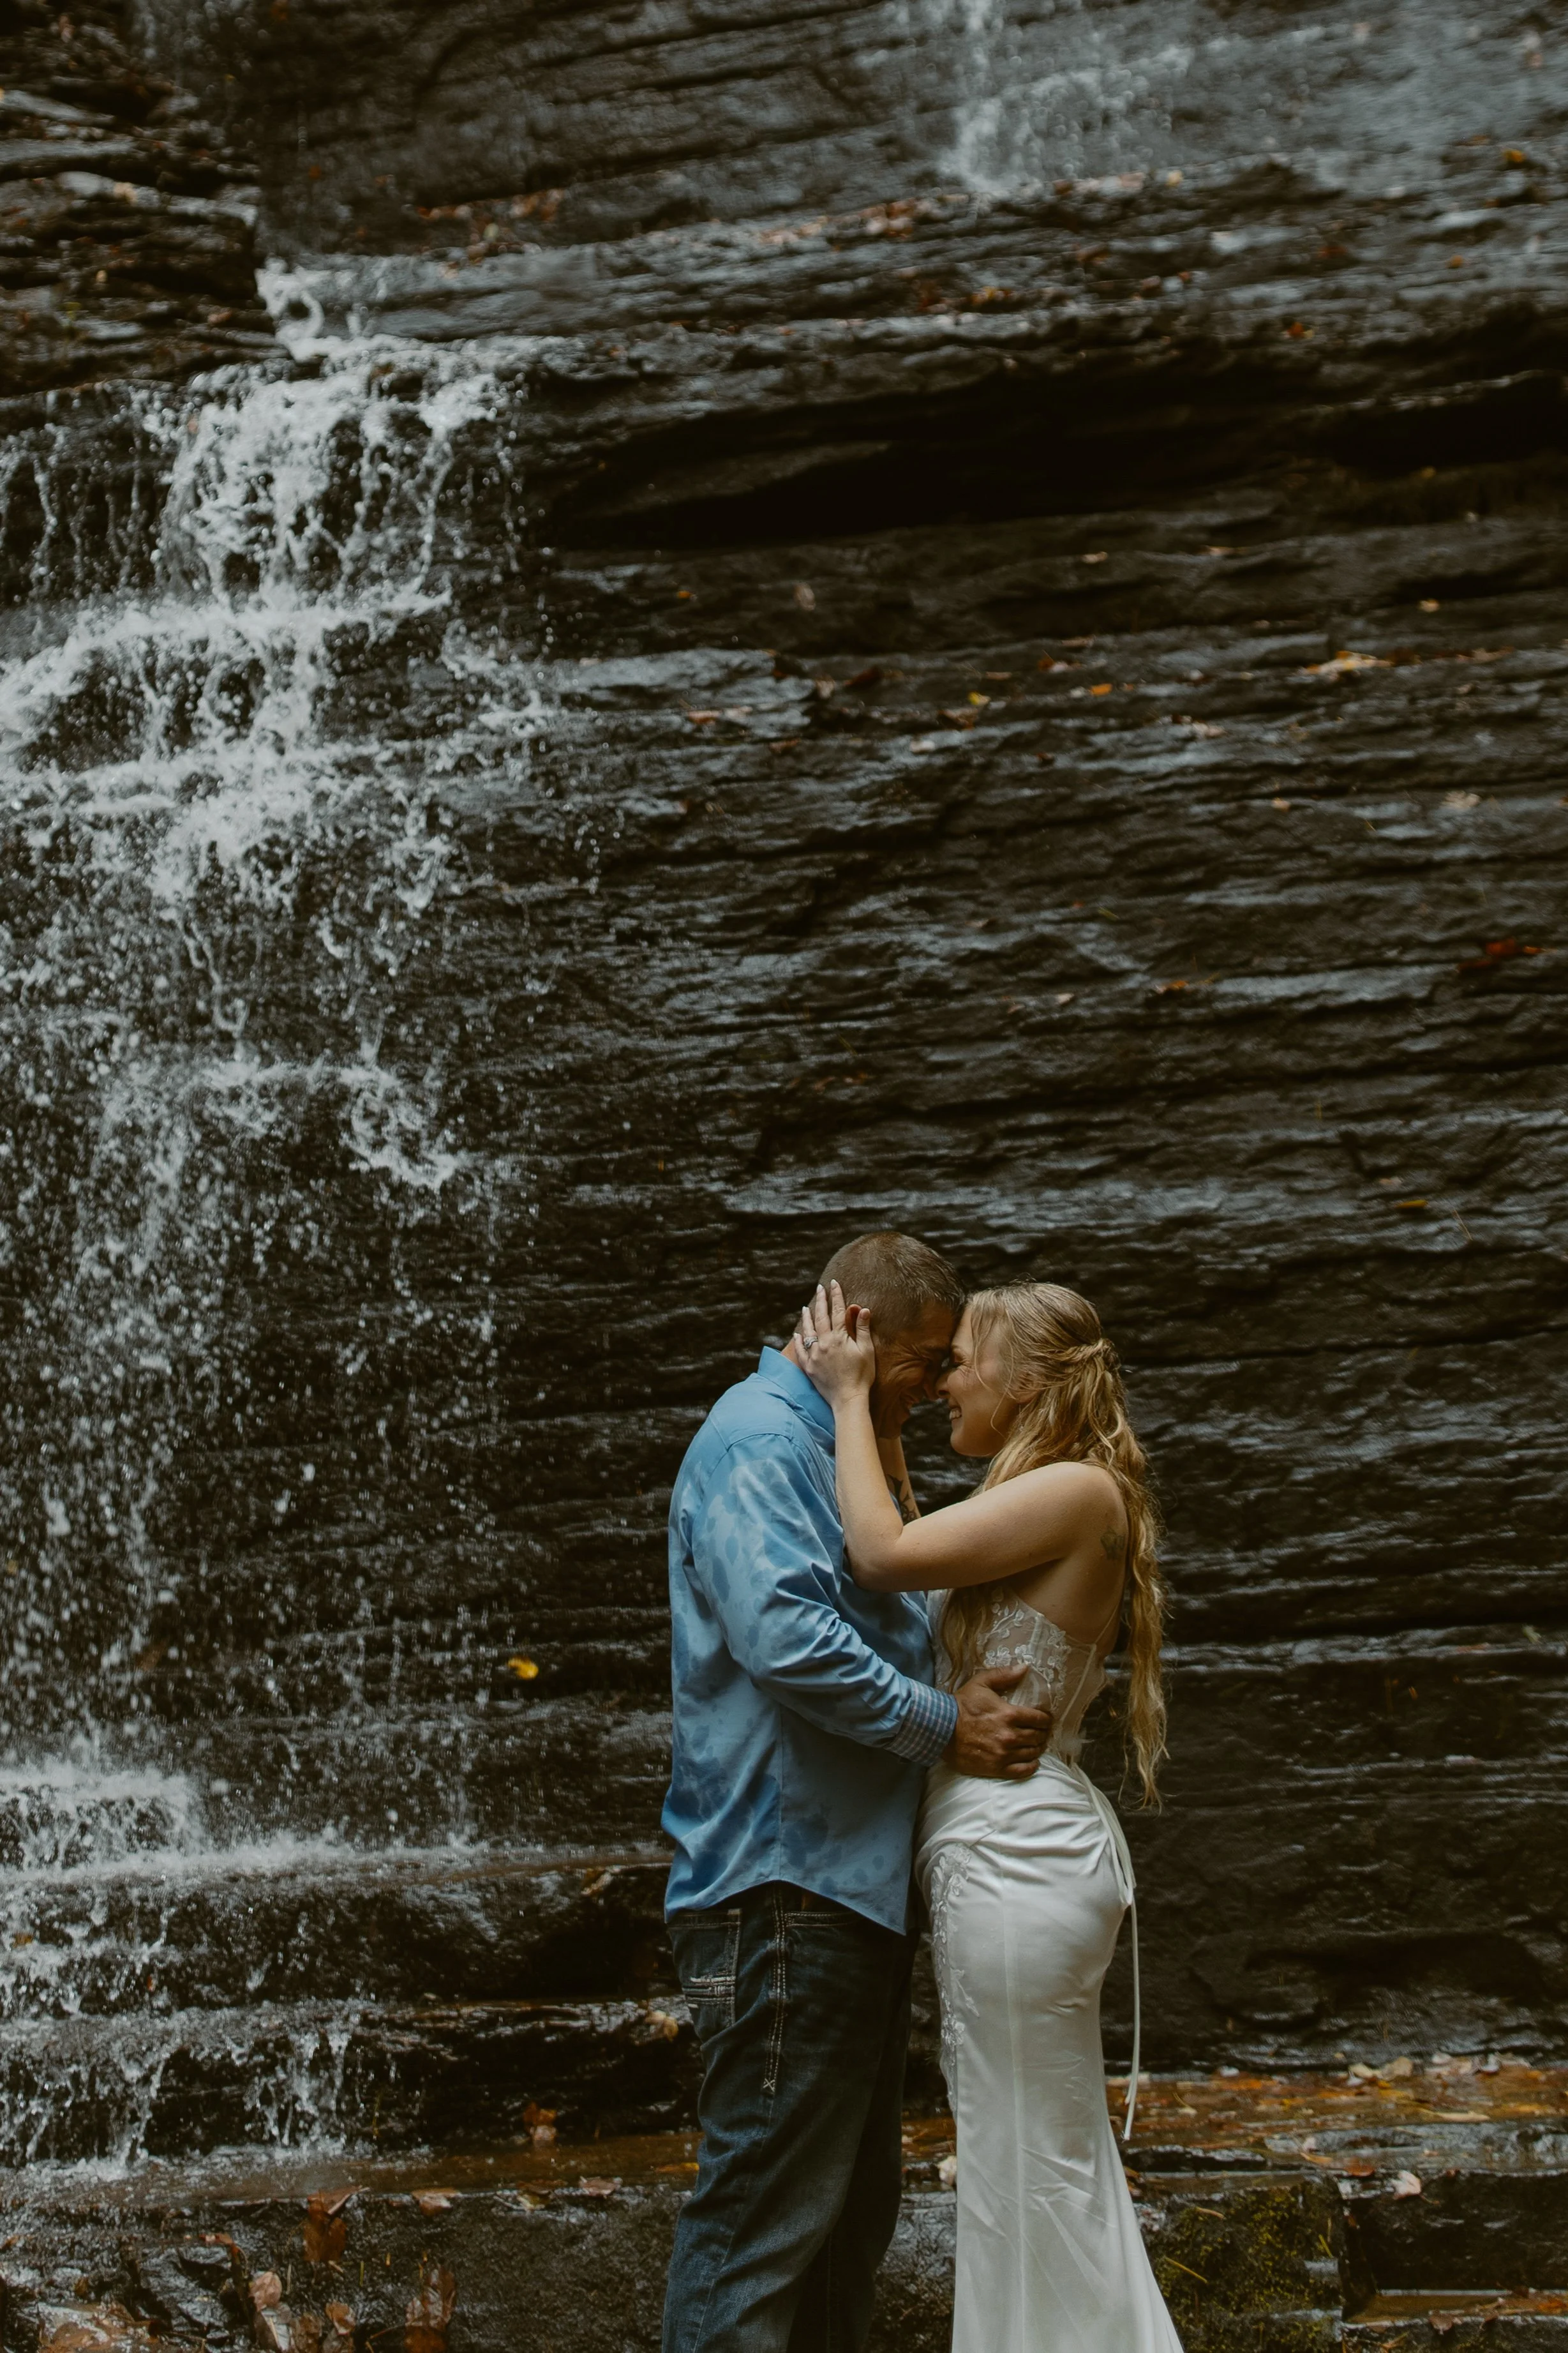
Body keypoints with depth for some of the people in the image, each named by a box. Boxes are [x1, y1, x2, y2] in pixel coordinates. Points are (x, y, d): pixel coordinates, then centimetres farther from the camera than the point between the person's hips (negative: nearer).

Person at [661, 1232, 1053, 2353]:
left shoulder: (828, 1449, 20)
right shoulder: (758, 1441, -13)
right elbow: (784, 1637, -27)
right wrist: (944, 1725, -18)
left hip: (854, 1878, 11)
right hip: (786, 1881, -11)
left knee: (858, 2197, 17)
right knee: (768, 2206, -7)